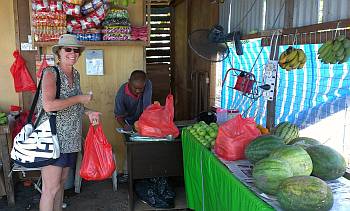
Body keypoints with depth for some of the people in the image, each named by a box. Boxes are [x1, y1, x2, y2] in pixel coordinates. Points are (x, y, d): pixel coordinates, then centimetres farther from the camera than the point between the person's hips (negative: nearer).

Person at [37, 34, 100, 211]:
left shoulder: (75, 74, 12)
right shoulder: (50, 73, -11)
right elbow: (48, 105, -25)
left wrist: (88, 112, 7)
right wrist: (79, 99, -18)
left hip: (70, 139, 8)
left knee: (61, 182, 17)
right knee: (51, 188, -4)